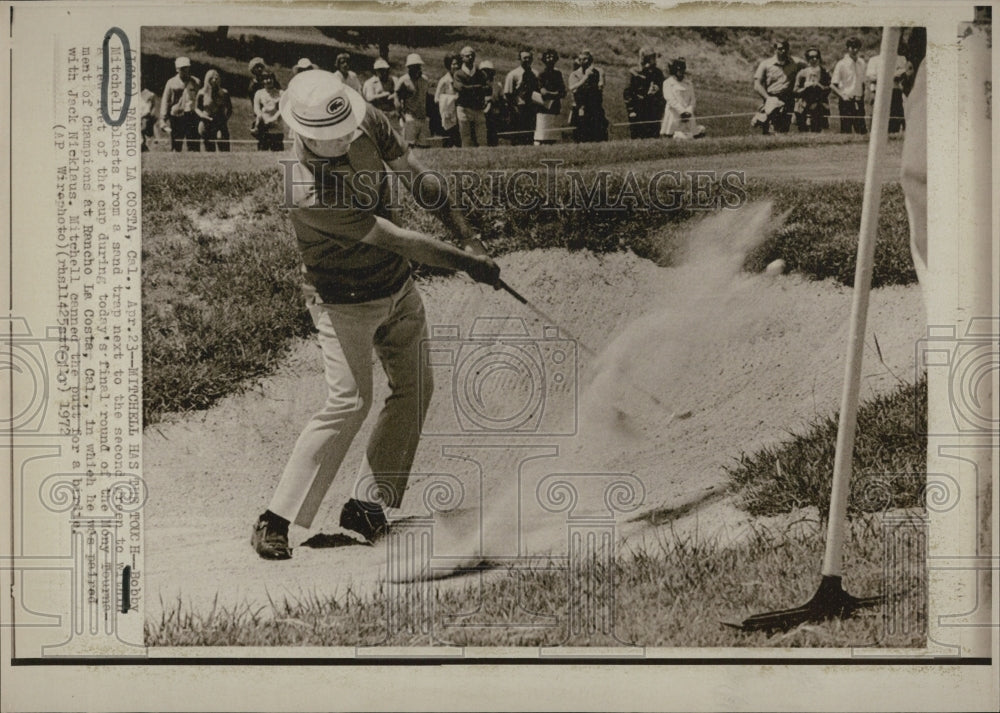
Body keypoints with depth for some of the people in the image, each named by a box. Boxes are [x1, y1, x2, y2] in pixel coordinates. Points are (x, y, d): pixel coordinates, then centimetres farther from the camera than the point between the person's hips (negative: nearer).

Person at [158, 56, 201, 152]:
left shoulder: (196, 82, 9)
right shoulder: (171, 82, 6)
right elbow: (165, 101, 6)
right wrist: (163, 119, -3)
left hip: (192, 118, 0)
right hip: (176, 117, 0)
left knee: (193, 146, -3)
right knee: (175, 147, 4)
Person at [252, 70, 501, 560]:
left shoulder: (367, 120, -12)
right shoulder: (307, 193, -33)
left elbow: (413, 173, 3)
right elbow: (399, 240, -29)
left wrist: (464, 232, 4)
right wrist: (466, 262, -22)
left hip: (397, 288, 8)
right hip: (344, 302, -8)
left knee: (414, 388, 7)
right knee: (349, 402, -17)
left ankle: (367, 504, 14)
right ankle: (274, 522, -7)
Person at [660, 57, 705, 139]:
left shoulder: (688, 83, 15)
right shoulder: (668, 83, 2)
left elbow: (692, 99, 8)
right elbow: (670, 100, -9)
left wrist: (688, 111, -10)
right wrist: (682, 111, -18)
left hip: (687, 113, 4)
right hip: (674, 114, -4)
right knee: (670, 137, -13)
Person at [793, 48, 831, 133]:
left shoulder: (824, 72, 7)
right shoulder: (802, 73, 4)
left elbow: (828, 89, 4)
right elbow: (796, 91, 2)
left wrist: (819, 86, -12)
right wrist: (805, 87, -13)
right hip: (804, 107, -1)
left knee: (817, 130, -4)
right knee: (803, 130, -5)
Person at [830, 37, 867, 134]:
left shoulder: (861, 63, 10)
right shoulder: (841, 64, -5)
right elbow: (832, 85, -5)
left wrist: (862, 95, 11)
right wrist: (842, 96, -15)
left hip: (858, 101, 5)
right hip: (846, 101, -5)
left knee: (862, 130, 1)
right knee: (846, 130, -5)